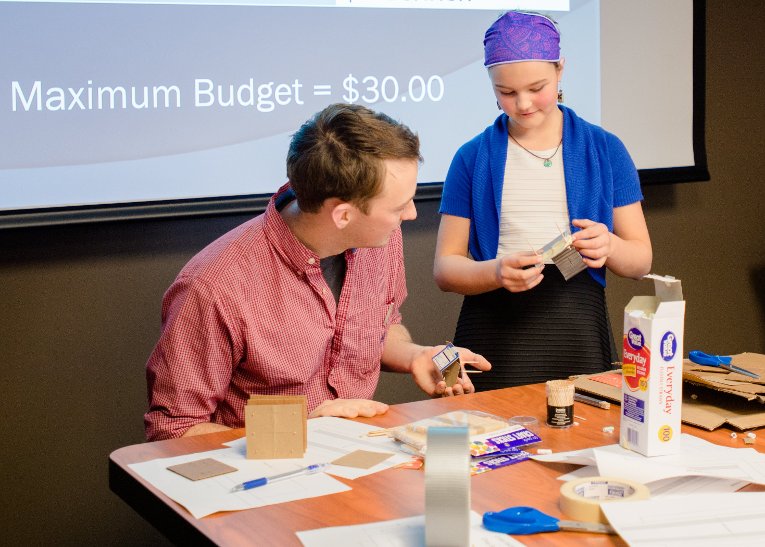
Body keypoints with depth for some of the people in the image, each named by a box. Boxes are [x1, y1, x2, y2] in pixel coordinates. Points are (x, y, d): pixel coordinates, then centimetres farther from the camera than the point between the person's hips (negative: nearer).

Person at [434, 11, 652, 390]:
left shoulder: (605, 150, 6)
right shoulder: (473, 158, 5)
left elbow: (641, 260, 9)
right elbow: (445, 267, 3)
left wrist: (609, 246, -13)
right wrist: (496, 272, -17)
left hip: (580, 333, 1)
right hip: (495, 334, -1)